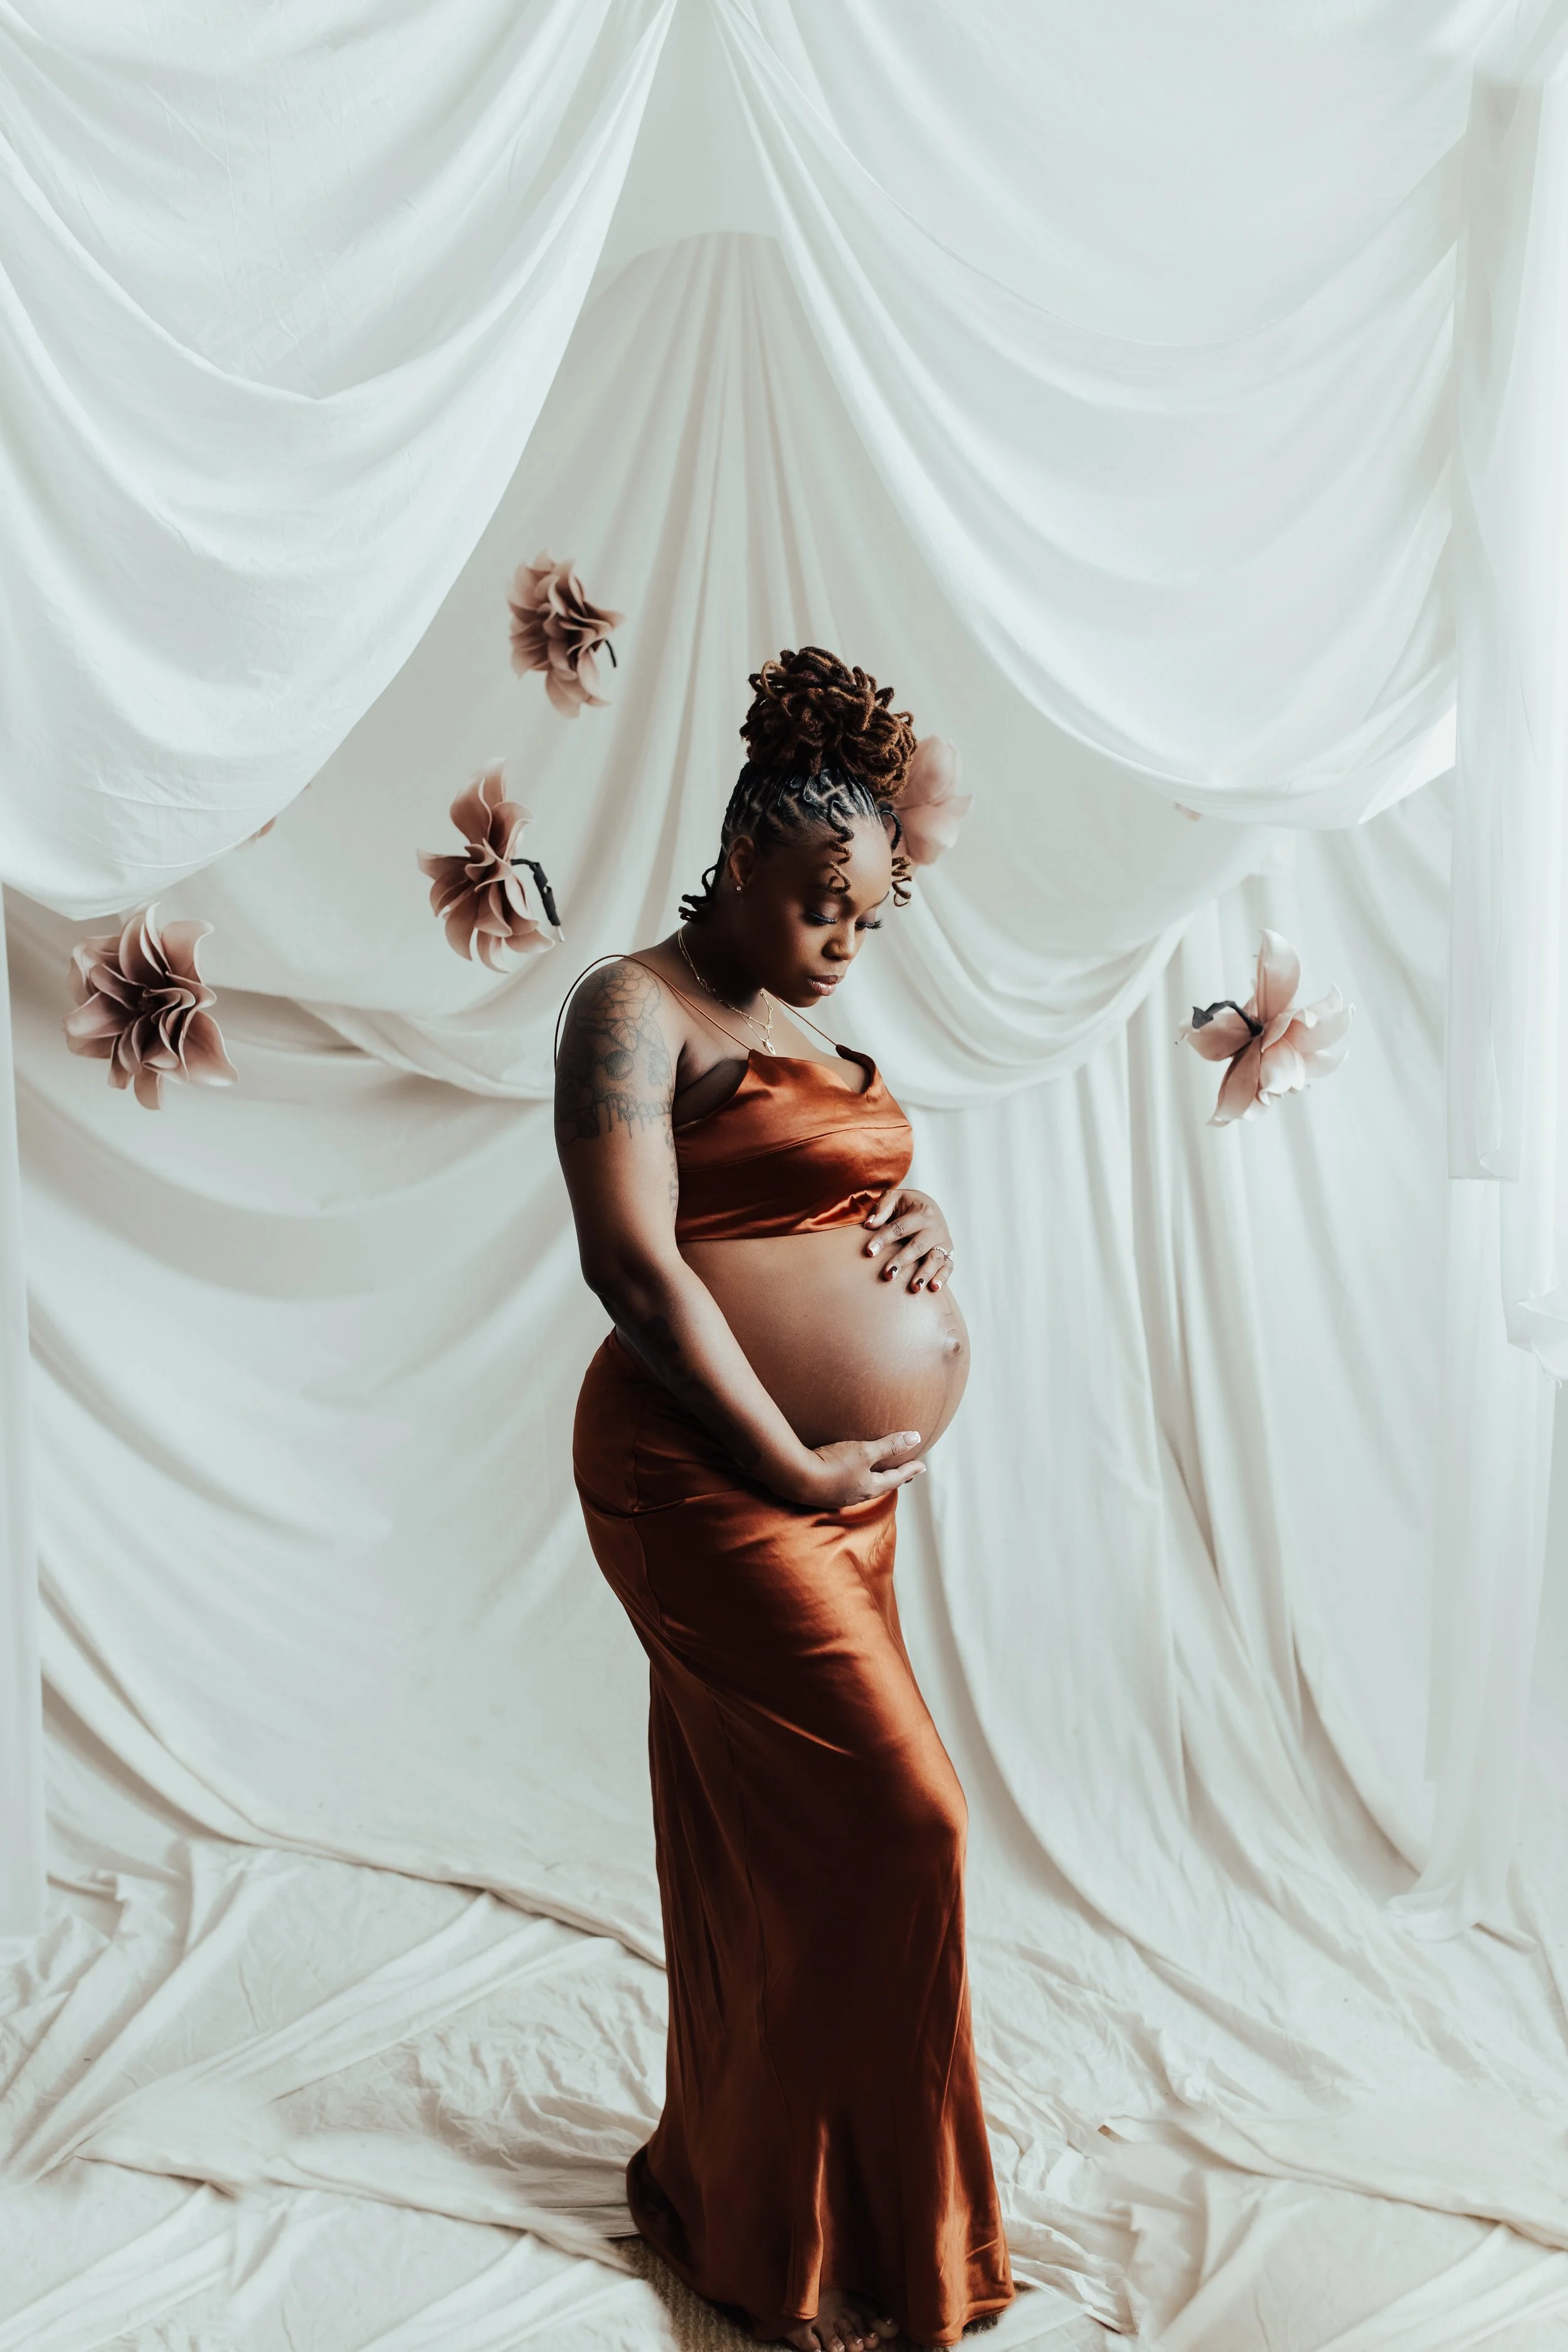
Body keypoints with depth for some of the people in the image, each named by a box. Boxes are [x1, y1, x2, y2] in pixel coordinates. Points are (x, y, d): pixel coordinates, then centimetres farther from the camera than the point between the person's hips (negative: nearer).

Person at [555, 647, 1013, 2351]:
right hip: (715, 1486, -8)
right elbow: (631, 1261, -20)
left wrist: (921, 1221, 0)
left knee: (772, 1848, 17)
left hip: (839, 1480, 9)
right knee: (892, 1822, -4)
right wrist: (792, 1468, -19)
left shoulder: (793, 1023, 17)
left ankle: (729, 2184, 38)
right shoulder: (637, 1008, -10)